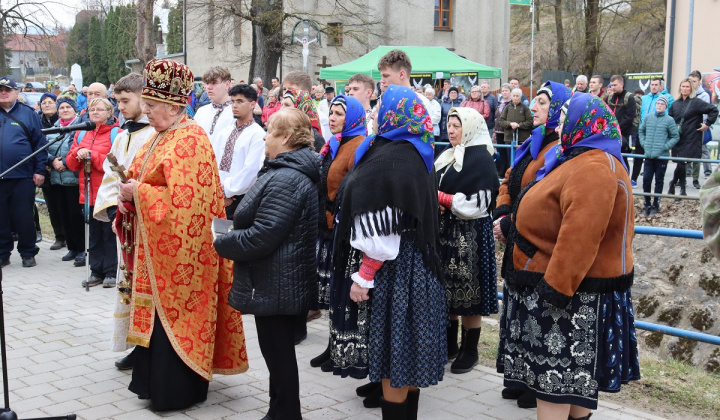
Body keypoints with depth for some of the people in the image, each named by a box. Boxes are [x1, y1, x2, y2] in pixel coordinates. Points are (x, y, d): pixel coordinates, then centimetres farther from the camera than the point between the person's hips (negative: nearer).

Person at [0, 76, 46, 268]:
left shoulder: (28, 114, 3)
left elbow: (40, 143, 1)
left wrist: (39, 171, -4)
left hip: (23, 177, -2)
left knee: (24, 218, 4)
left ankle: (28, 254, 17)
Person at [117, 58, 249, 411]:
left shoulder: (189, 141, -17)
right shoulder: (160, 136, 12)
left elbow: (180, 199, -24)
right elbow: (143, 180, 21)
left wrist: (138, 193, -16)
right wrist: (129, 195, 1)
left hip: (178, 250, -9)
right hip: (155, 245, 9)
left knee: (174, 317, 0)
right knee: (156, 314, 15)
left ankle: (177, 391, 13)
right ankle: (156, 380, 27)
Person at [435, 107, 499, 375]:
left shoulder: (481, 159, -9)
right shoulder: (449, 157, 15)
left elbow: (479, 203, -18)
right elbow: (434, 188, 21)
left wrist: (441, 198, -14)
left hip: (470, 235, -8)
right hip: (445, 232, 8)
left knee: (468, 293, -1)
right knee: (448, 291, 12)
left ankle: (470, 350, 10)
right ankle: (450, 344, 23)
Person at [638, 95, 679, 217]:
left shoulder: (669, 120, -4)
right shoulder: (648, 117, 5)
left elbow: (675, 137, 1)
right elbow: (641, 131, 18)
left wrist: (665, 147, -9)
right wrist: (643, 143, 6)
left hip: (662, 156, -2)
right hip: (648, 155, 2)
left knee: (659, 181, 7)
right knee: (646, 179, 0)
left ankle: (655, 205, 15)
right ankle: (647, 204, 14)